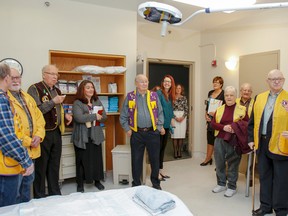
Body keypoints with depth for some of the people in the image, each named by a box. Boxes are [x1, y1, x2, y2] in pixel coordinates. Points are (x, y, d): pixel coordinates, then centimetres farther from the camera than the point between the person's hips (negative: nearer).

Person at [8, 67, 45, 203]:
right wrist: (27, 141, -17)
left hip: (31, 150, 8)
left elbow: (39, 118, 12)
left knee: (28, 181, 20)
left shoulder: (28, 98, 15)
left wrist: (38, 136, -5)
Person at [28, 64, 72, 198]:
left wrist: (65, 115, 6)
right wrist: (53, 102, -20)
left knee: (55, 166, 15)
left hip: (56, 133, 7)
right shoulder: (34, 89, -9)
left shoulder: (57, 90, 13)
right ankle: (39, 197, 22)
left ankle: (55, 194, 29)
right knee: (41, 166, 6)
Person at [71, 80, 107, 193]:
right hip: (82, 137, -4)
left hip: (96, 136, 4)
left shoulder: (97, 102, 10)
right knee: (82, 160, 6)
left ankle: (97, 181, 26)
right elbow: (79, 118, -22)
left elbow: (104, 117, 5)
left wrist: (89, 118, -11)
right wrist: (95, 116, -16)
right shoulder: (77, 103, -6)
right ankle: (80, 183, 22)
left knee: (97, 159, 9)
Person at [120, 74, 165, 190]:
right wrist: (127, 129, -2)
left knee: (155, 158, 10)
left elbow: (160, 113, 7)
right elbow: (123, 116, 4)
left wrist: (160, 126, -2)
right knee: (136, 160, 9)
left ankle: (156, 183, 28)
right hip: (137, 133, -1)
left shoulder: (154, 95, 6)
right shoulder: (130, 97, 1)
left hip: (153, 132, 1)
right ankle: (136, 184, 26)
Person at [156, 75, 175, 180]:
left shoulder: (170, 95, 12)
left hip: (167, 124, 8)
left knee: (163, 146, 14)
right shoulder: (159, 93, -11)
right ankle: (156, 171, 10)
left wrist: (172, 118, 8)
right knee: (158, 147, -1)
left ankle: (161, 169, 25)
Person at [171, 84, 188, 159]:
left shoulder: (184, 98, 9)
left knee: (181, 134, 3)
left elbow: (186, 109, 6)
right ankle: (175, 151, 4)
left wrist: (183, 117, -8)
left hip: (182, 117, 2)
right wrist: (175, 117, -12)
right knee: (175, 134, -3)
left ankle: (179, 151, 13)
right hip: (174, 117, -2)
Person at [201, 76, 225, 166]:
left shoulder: (223, 94, -8)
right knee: (210, 139, 13)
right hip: (210, 119, 6)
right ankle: (208, 158, 24)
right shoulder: (210, 93, 13)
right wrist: (206, 115, 5)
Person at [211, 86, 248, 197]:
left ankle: (232, 187, 22)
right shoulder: (219, 109, 8)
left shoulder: (242, 109, -1)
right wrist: (223, 127, -15)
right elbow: (213, 123, 3)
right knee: (219, 163, 12)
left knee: (232, 165, 6)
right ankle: (221, 184, 30)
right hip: (220, 140, 4)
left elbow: (248, 124, -4)